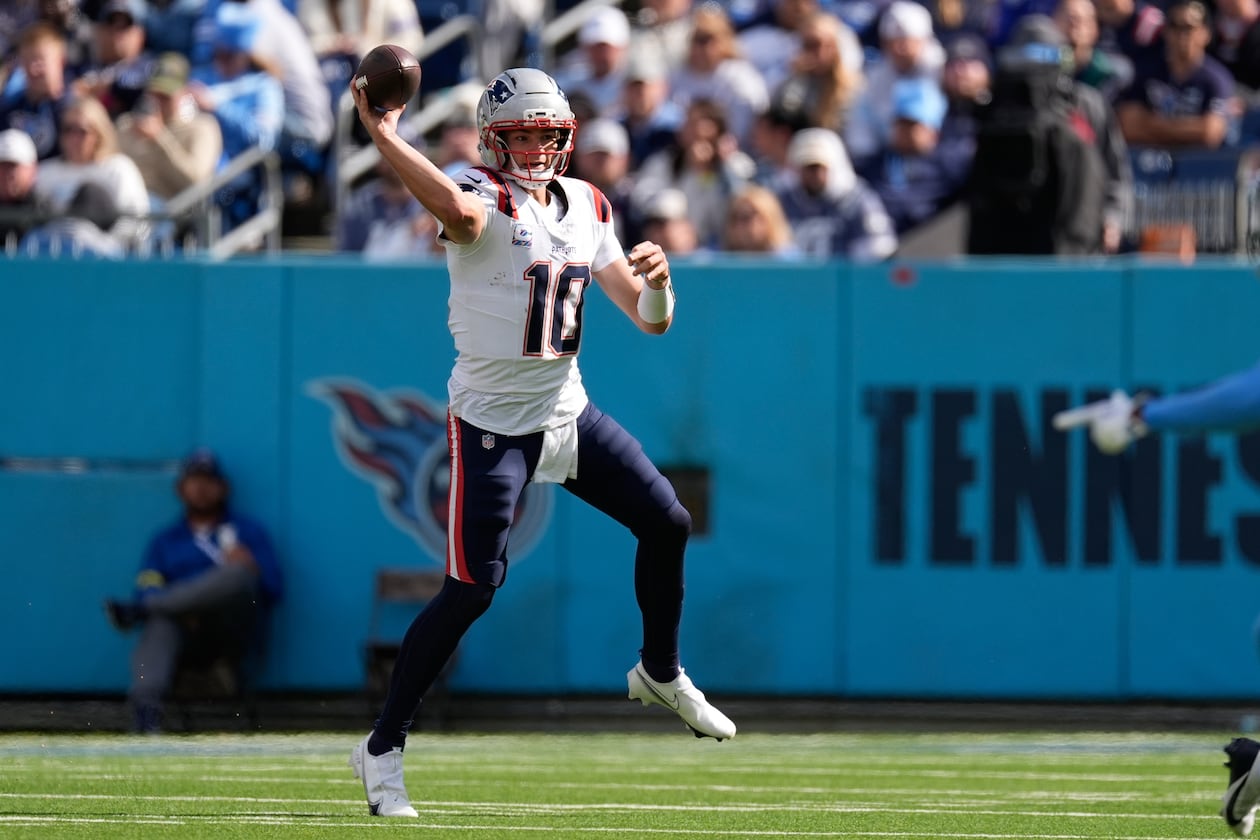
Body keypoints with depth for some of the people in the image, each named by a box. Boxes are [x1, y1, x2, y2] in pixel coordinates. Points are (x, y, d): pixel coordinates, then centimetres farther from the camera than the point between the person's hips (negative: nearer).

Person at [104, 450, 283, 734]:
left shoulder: (248, 531, 22)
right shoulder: (164, 540, 24)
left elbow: (273, 592, 11)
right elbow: (147, 589, 7)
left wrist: (251, 569, -12)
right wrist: (184, 612, -13)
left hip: (233, 629, 0)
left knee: (238, 573, -31)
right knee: (159, 623, -35)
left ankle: (137, 611, -36)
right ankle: (146, 708, -59)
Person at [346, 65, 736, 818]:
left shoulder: (586, 206, 6)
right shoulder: (486, 199, -14)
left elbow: (649, 319, 9)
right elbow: (452, 206, -43)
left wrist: (656, 280, -13)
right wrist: (383, 135, -48)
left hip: (568, 410, 7)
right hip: (493, 423, -7)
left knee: (667, 523, 10)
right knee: (473, 588, -12)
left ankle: (661, 673, 35)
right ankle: (383, 747, -2)